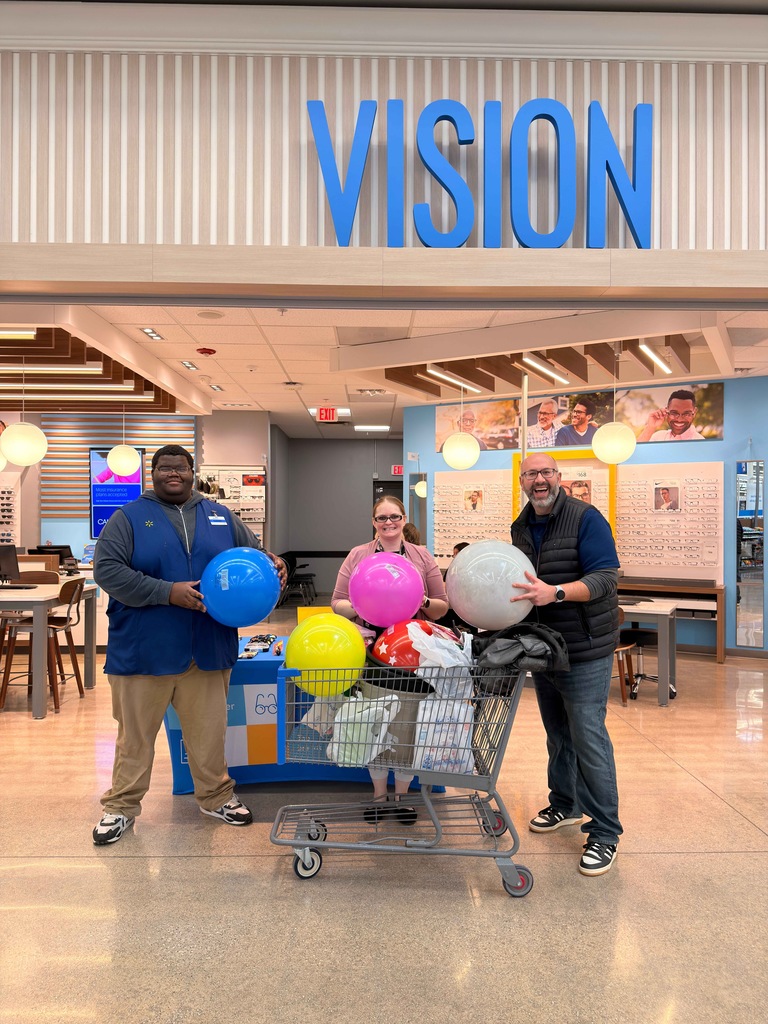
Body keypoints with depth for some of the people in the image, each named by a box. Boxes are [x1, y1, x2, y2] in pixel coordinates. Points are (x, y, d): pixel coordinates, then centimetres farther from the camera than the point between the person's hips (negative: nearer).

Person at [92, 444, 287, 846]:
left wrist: (272, 564, -7)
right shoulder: (128, 518, -2)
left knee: (209, 731, 14)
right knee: (135, 734, 11)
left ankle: (216, 797, 32)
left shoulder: (219, 517, 9)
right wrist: (168, 592, -20)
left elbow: (253, 550, 18)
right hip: (143, 651, -2)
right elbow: (107, 570, -12)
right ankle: (121, 806, 27)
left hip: (207, 650, 3)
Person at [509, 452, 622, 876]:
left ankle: (604, 834, 9)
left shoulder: (586, 518, -13)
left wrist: (555, 593, -35)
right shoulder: (521, 527, 8)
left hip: (584, 651, -7)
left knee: (588, 739, -4)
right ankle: (565, 804, 38)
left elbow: (605, 578, -21)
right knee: (557, 734, 19)